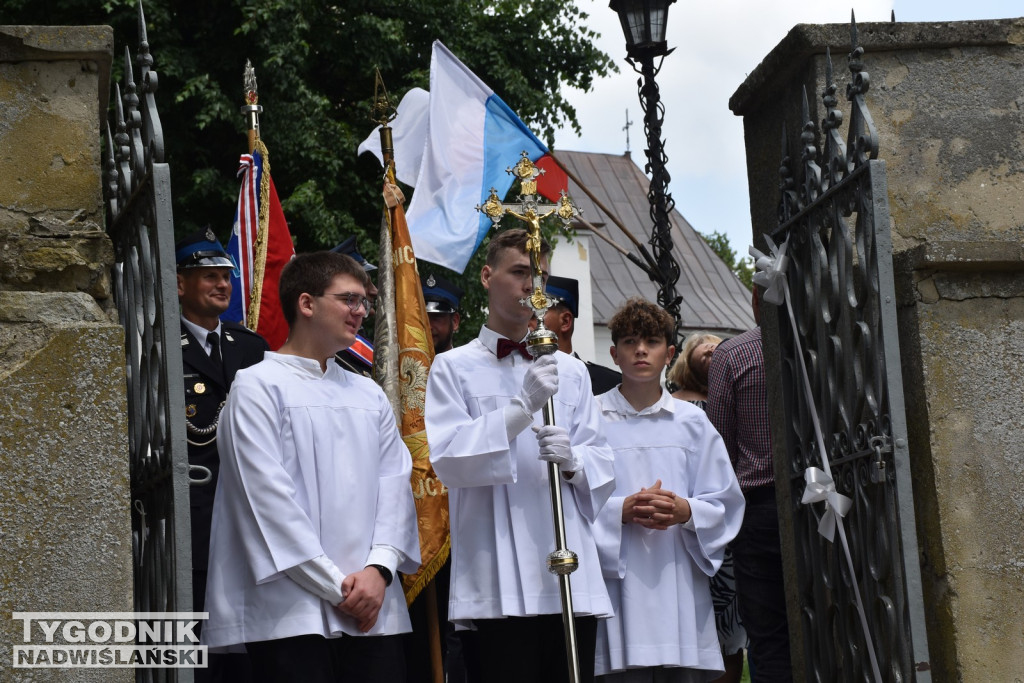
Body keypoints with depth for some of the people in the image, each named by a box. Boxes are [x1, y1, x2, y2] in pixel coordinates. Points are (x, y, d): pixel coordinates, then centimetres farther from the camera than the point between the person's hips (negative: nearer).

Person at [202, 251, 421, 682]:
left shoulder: (369, 395, 17)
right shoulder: (258, 386, -1)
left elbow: (394, 485, 10)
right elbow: (268, 495, -9)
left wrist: (379, 570, -7)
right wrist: (336, 586, -11)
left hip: (374, 611, 5)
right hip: (292, 612, -5)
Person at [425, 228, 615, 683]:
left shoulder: (571, 371, 18)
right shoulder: (454, 368, 6)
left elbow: (602, 462, 12)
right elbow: (449, 459, -7)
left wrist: (574, 458, -11)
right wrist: (523, 406, -14)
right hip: (500, 580, -4)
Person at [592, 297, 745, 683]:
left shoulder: (692, 422, 12)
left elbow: (725, 505, 10)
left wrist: (686, 511, -9)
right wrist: (621, 511, -15)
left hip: (681, 581, 2)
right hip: (621, 587, -2)